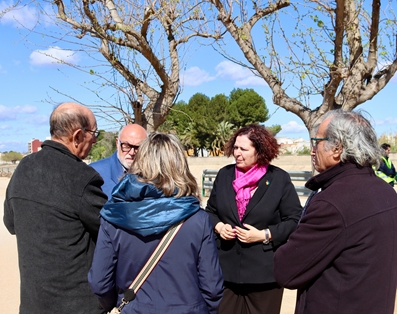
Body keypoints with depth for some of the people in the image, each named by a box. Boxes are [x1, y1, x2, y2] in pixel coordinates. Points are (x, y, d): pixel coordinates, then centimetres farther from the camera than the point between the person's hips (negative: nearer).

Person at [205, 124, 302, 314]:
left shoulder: (279, 179, -5)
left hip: (264, 272, -3)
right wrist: (218, 226, -6)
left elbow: (294, 220, -5)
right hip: (226, 269, 3)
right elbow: (210, 211, 14)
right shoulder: (224, 175, 6)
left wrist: (265, 235, -16)